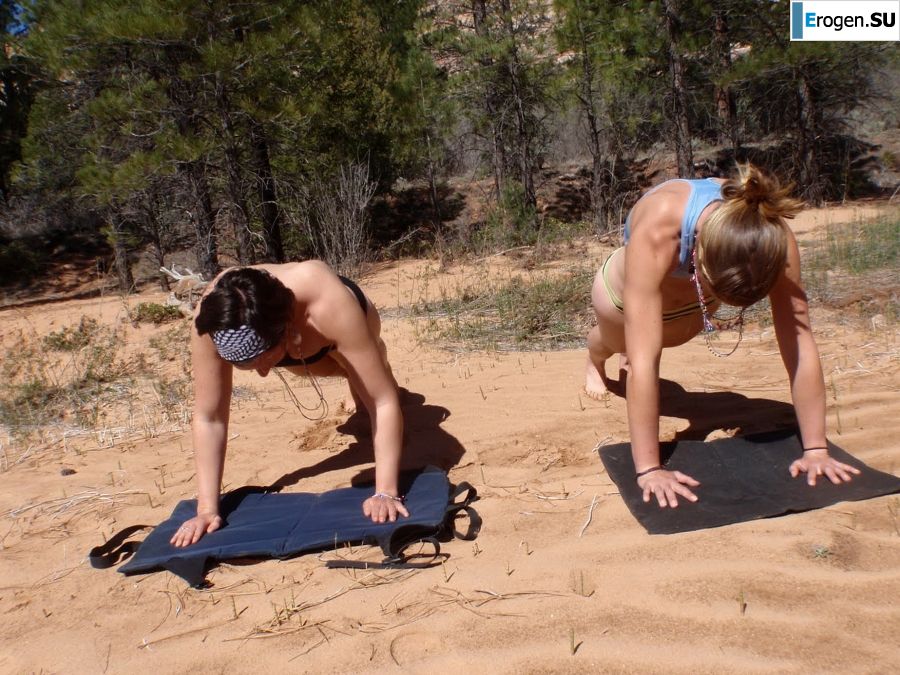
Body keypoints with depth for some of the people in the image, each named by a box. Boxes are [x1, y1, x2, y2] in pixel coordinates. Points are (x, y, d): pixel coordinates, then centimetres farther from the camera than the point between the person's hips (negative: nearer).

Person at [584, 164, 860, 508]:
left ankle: (626, 359, 67)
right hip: (626, 289, -3)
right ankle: (595, 363, 62)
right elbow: (643, 358, -50)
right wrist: (648, 469, -48)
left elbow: (800, 345, -33)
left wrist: (816, 450, -32)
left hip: (693, 298, 3)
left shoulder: (772, 237, -39)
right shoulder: (656, 231, -50)